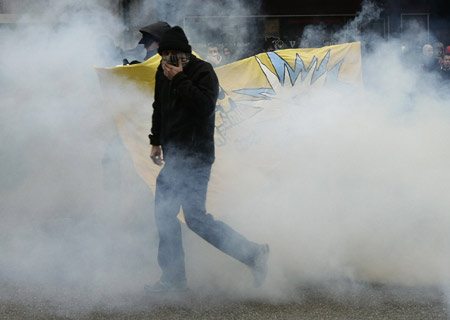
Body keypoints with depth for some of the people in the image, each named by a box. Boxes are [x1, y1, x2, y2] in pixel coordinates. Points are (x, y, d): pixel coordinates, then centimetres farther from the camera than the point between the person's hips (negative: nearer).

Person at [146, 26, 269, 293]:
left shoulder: (203, 72, -12)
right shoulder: (163, 74, 11)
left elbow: (205, 106, -28)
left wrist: (179, 79, -25)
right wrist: (156, 141, 25)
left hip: (196, 158, -9)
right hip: (174, 156, 9)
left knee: (196, 217, -11)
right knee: (164, 215, 9)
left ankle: (253, 253, -2)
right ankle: (174, 278, 16)